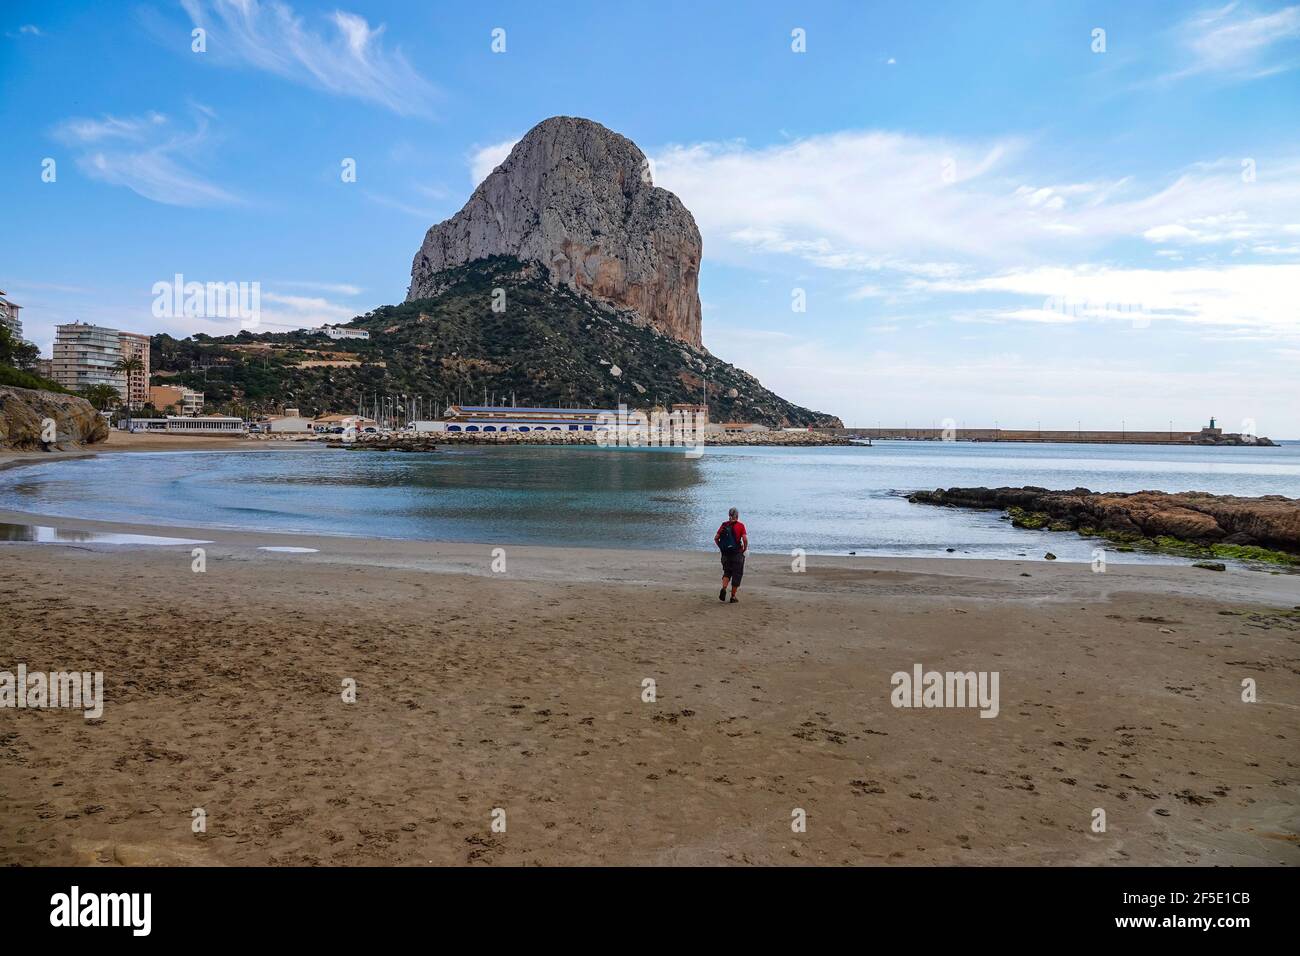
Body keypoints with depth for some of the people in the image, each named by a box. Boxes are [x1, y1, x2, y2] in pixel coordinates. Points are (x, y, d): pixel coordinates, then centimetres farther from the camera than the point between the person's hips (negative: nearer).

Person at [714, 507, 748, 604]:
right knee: (737, 574, 7)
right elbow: (745, 539, -15)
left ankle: (724, 588, -8)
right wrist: (745, 549, 0)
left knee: (727, 572, 18)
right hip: (737, 553, -3)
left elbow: (716, 538, 3)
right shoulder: (740, 526, -6)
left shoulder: (724, 525, 5)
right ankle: (733, 597, 9)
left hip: (725, 553, 3)